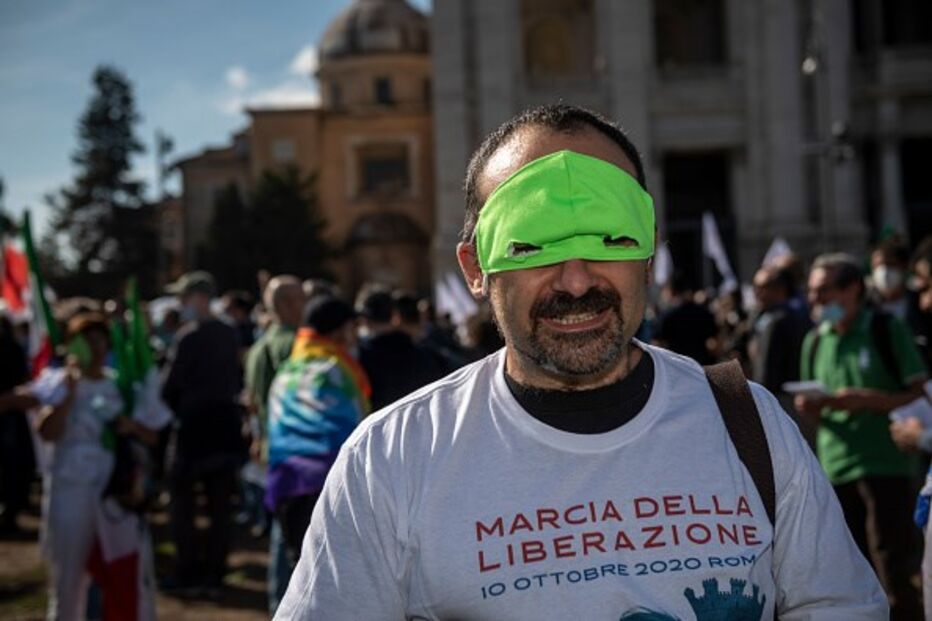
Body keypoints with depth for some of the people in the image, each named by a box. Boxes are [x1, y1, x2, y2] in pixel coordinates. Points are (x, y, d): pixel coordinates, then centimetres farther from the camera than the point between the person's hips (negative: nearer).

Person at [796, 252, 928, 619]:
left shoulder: (886, 330, -3)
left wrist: (867, 400, -18)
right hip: (836, 468, 5)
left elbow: (919, 393, -6)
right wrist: (809, 407, -5)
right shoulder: (816, 341, 11)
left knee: (891, 568, -6)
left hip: (885, 465, -5)